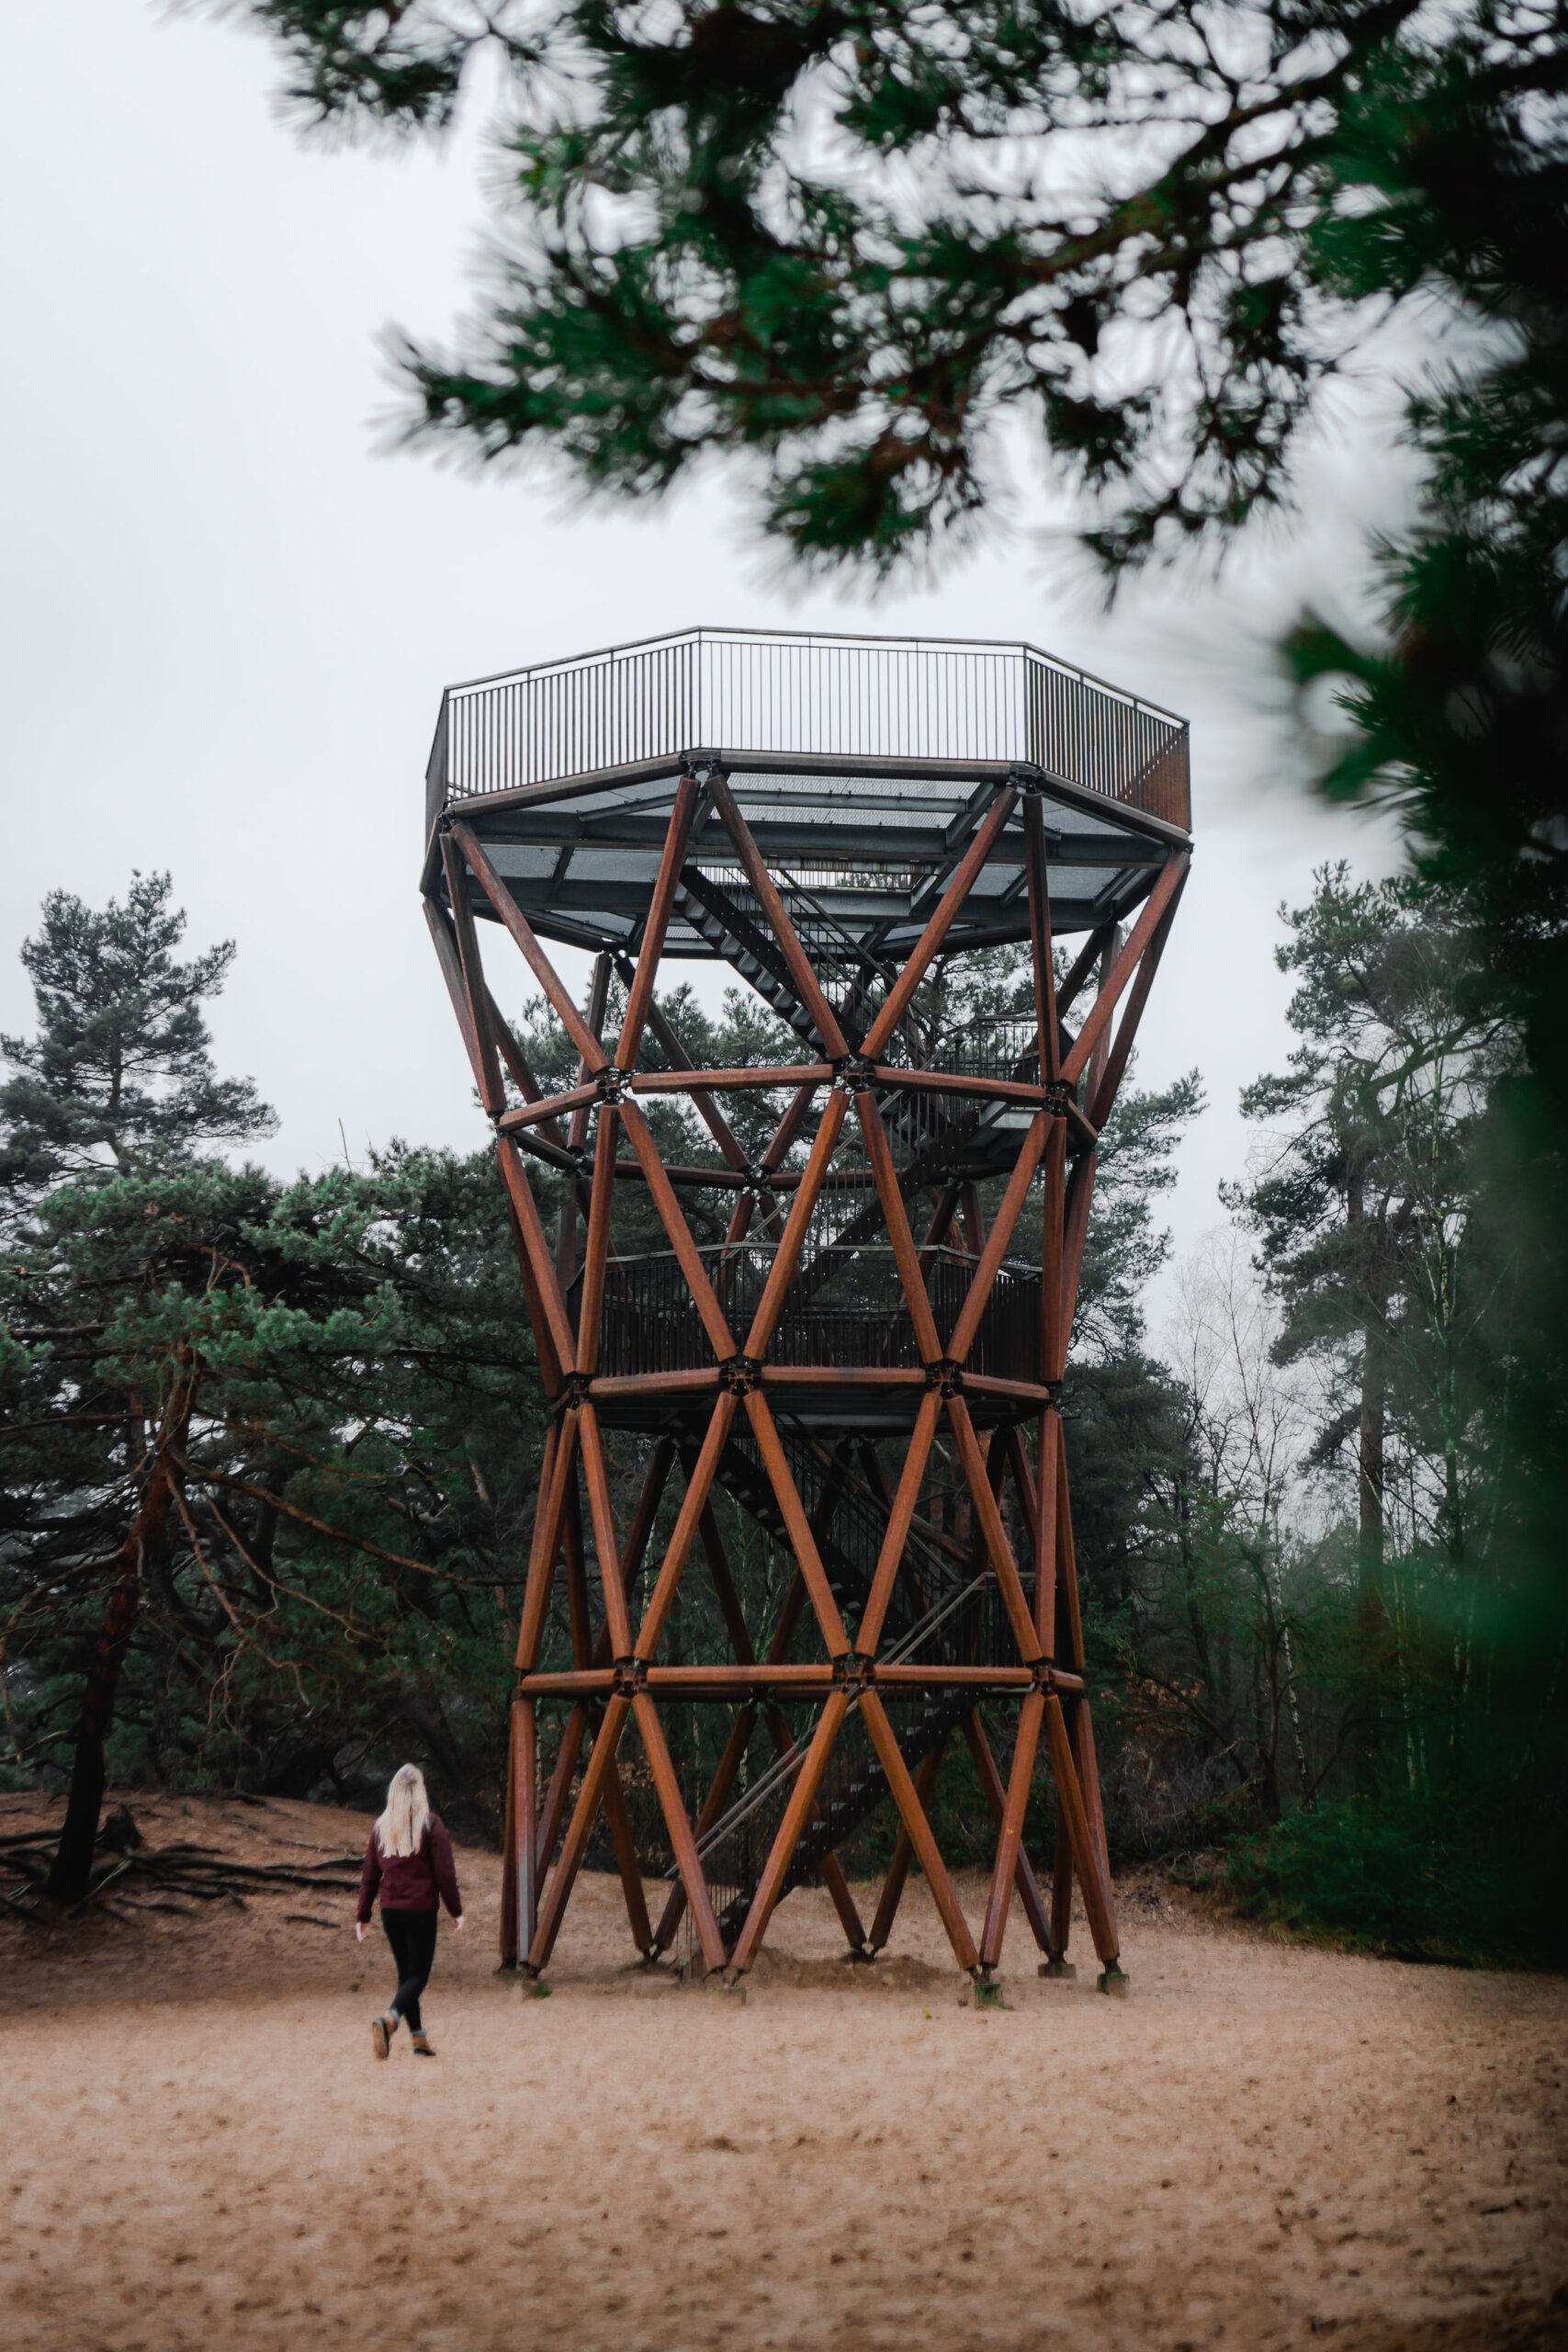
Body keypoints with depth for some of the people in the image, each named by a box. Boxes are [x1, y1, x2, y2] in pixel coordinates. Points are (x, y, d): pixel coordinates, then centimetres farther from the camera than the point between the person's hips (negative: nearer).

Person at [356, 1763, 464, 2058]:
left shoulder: (381, 1827, 6)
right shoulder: (431, 1824, -6)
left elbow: (369, 1875, 8)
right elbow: (445, 1873, -7)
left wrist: (363, 1917, 15)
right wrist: (456, 1911, 0)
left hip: (390, 1911, 4)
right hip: (422, 1909, -4)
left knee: (405, 1973, 15)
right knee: (418, 1975, -1)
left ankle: (419, 2037, 12)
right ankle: (389, 2018, -27)